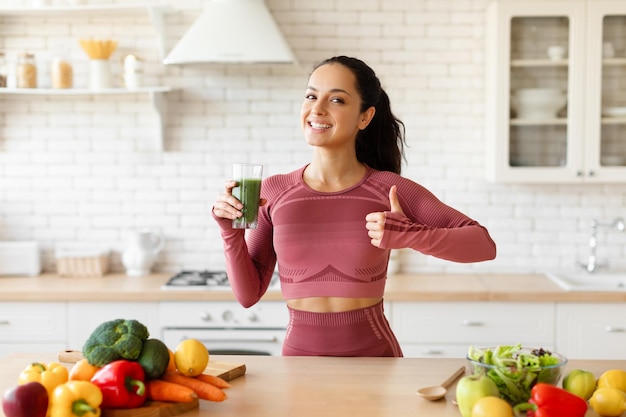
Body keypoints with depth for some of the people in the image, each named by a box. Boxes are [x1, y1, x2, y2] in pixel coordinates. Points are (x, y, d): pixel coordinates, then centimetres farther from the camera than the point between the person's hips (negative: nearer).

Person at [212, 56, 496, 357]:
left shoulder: (389, 189, -5)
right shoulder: (274, 191, 0)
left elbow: (484, 245, -8)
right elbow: (248, 294, 4)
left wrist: (410, 236, -22)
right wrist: (231, 233, -10)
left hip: (374, 355, -1)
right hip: (299, 354, 2)